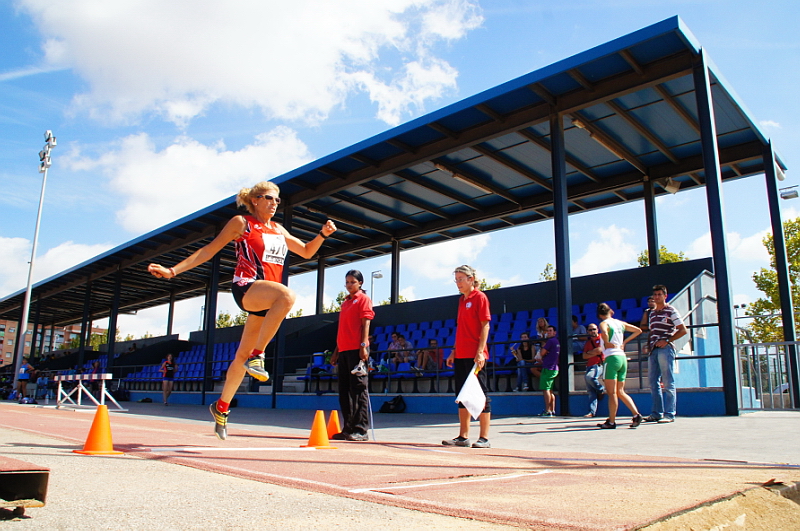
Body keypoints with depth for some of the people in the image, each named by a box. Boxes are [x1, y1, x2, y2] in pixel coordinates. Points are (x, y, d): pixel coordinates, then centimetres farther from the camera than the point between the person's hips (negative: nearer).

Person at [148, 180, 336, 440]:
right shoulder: (241, 222, 5)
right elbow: (210, 249, 5)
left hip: (267, 298, 6)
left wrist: (323, 234, 8)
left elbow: (306, 252, 26)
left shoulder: (278, 230, 20)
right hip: (245, 287, -6)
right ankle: (257, 356, -27)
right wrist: (173, 270, 1)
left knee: (243, 355, 9)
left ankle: (221, 407, 25)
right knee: (287, 295, -37)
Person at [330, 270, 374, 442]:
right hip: (343, 350, 8)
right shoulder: (345, 302, 22)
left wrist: (364, 346, -17)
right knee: (344, 390, 8)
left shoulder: (363, 299, 1)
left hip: (356, 349, -8)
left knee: (358, 389, -8)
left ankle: (361, 430, -6)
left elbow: (366, 323, -8)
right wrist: (336, 351, 20)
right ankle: (348, 428, 14)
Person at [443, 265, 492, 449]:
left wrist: (480, 351, -19)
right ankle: (463, 437, 15)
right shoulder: (461, 299, 17)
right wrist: (454, 351, 18)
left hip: (475, 356, -8)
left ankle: (484, 438, 3)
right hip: (461, 356, 8)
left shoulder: (480, 297, -5)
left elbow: (485, 325, -11)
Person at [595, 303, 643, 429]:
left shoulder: (604, 323, -6)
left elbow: (604, 333, -29)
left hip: (611, 358, -7)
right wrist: (625, 341, 19)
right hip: (622, 358, 7)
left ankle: (611, 422, 1)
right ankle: (636, 414, 3)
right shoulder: (621, 323, 14)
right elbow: (638, 330, 22)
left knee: (612, 393, -3)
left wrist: (607, 343, -12)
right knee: (620, 392, 14)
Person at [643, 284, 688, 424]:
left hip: (666, 349, -7)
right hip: (653, 350, 7)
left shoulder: (671, 311, 0)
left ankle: (669, 414, -4)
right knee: (654, 382, 8)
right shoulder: (652, 312, 20)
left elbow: (683, 330, -5)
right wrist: (648, 344, 9)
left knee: (668, 383, -6)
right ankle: (657, 413, 13)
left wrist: (667, 340, -13)